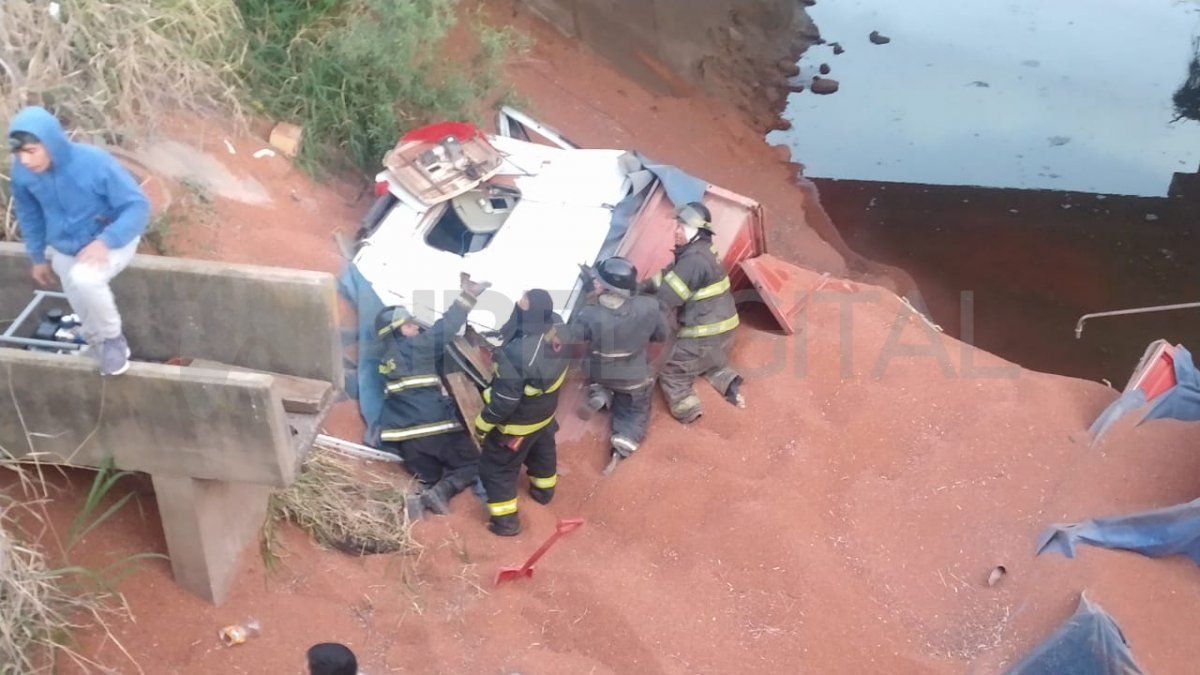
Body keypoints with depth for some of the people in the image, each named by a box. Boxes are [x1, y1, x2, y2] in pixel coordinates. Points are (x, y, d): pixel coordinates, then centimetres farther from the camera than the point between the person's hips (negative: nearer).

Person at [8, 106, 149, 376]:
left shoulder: (95, 162, -32)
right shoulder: (22, 171, -17)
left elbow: (138, 206, -25)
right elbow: (28, 214, 4)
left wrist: (105, 241, -38)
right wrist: (39, 257, 13)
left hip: (112, 240, -5)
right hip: (65, 247, 5)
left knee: (83, 279, -35)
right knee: (84, 307, 13)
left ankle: (112, 338, -8)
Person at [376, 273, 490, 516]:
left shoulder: (387, 361, 15)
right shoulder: (414, 347, -7)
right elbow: (444, 329, -14)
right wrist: (467, 296, -11)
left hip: (407, 437, 7)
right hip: (439, 429, -7)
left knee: (430, 479, 21)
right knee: (473, 465, 11)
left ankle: (421, 497, -13)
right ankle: (441, 491, -16)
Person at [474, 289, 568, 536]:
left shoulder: (518, 354, -44)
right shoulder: (557, 326, -23)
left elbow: (504, 400, -31)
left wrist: (482, 424, -15)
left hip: (517, 422, -7)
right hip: (545, 411, 7)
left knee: (496, 468, 17)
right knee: (542, 451, 34)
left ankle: (505, 520, 30)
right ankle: (544, 489, 60)